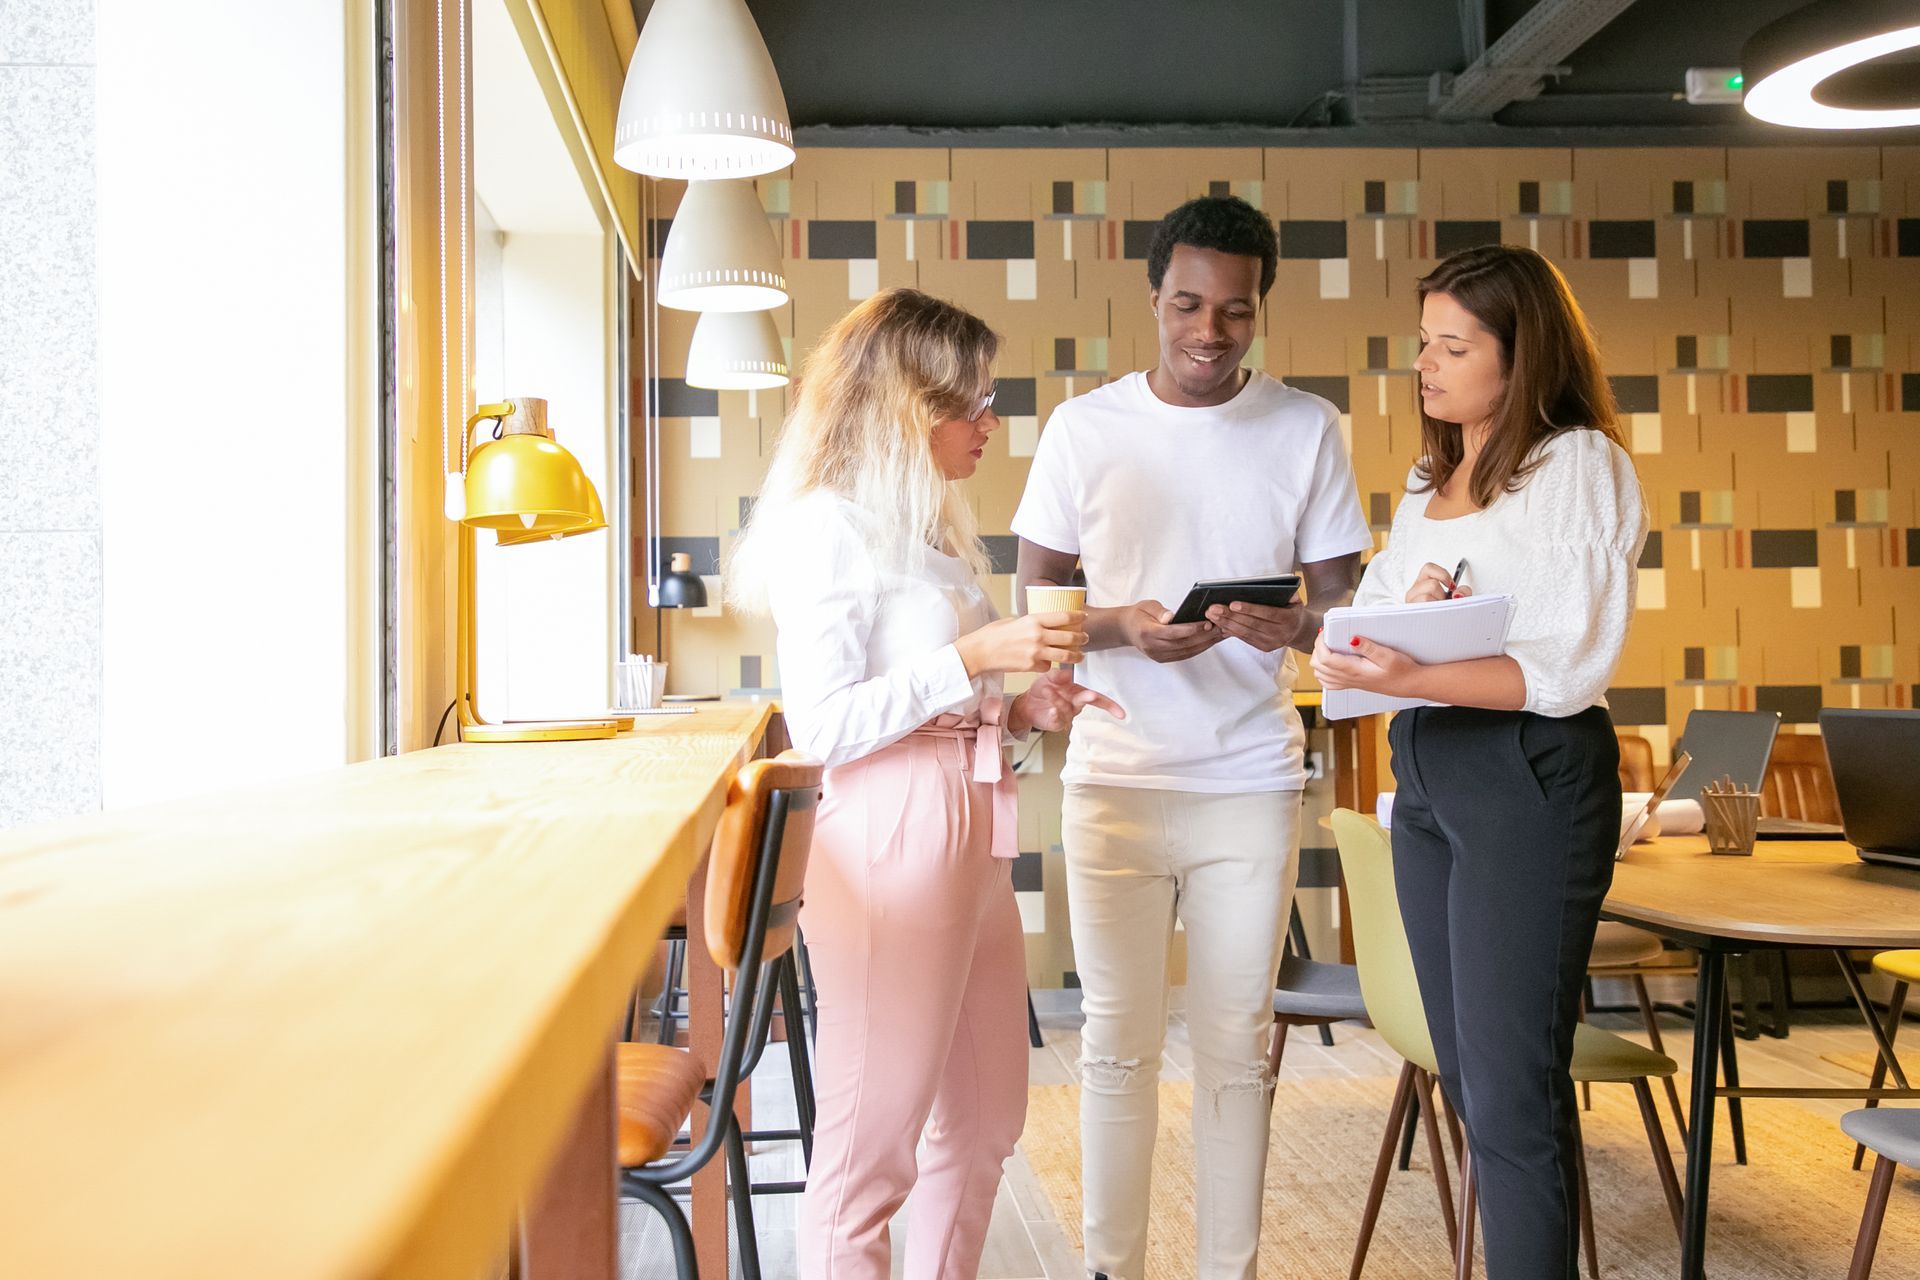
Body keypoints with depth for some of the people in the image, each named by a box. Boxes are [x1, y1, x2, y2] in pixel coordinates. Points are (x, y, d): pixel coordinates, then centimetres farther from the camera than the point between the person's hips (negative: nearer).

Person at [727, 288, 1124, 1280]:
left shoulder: (925, 522, 18)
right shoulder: (828, 525, -10)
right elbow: (822, 724, -17)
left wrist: (1022, 709, 8)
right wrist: (974, 656, -19)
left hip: (968, 831, 10)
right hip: (891, 835, -10)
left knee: (986, 1122, 17)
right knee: (871, 1144, -2)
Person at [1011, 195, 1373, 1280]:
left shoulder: (1308, 429, 3)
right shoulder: (1085, 427, 2)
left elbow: (1346, 595, 5)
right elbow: (1037, 596, 4)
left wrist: (1294, 627, -19)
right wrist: (1125, 628, -17)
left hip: (1252, 783, 0)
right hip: (1115, 777, 0)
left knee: (1237, 1047, 6)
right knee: (1119, 1044, 7)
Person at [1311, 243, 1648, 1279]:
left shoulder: (1580, 463, -7)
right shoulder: (1429, 476, 17)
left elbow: (1571, 669, -16)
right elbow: (1368, 612, 13)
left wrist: (1409, 677, -28)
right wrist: (1410, 602, -10)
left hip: (1529, 775, -8)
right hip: (1423, 772, 8)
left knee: (1510, 1089, -6)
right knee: (1466, 1075, 13)